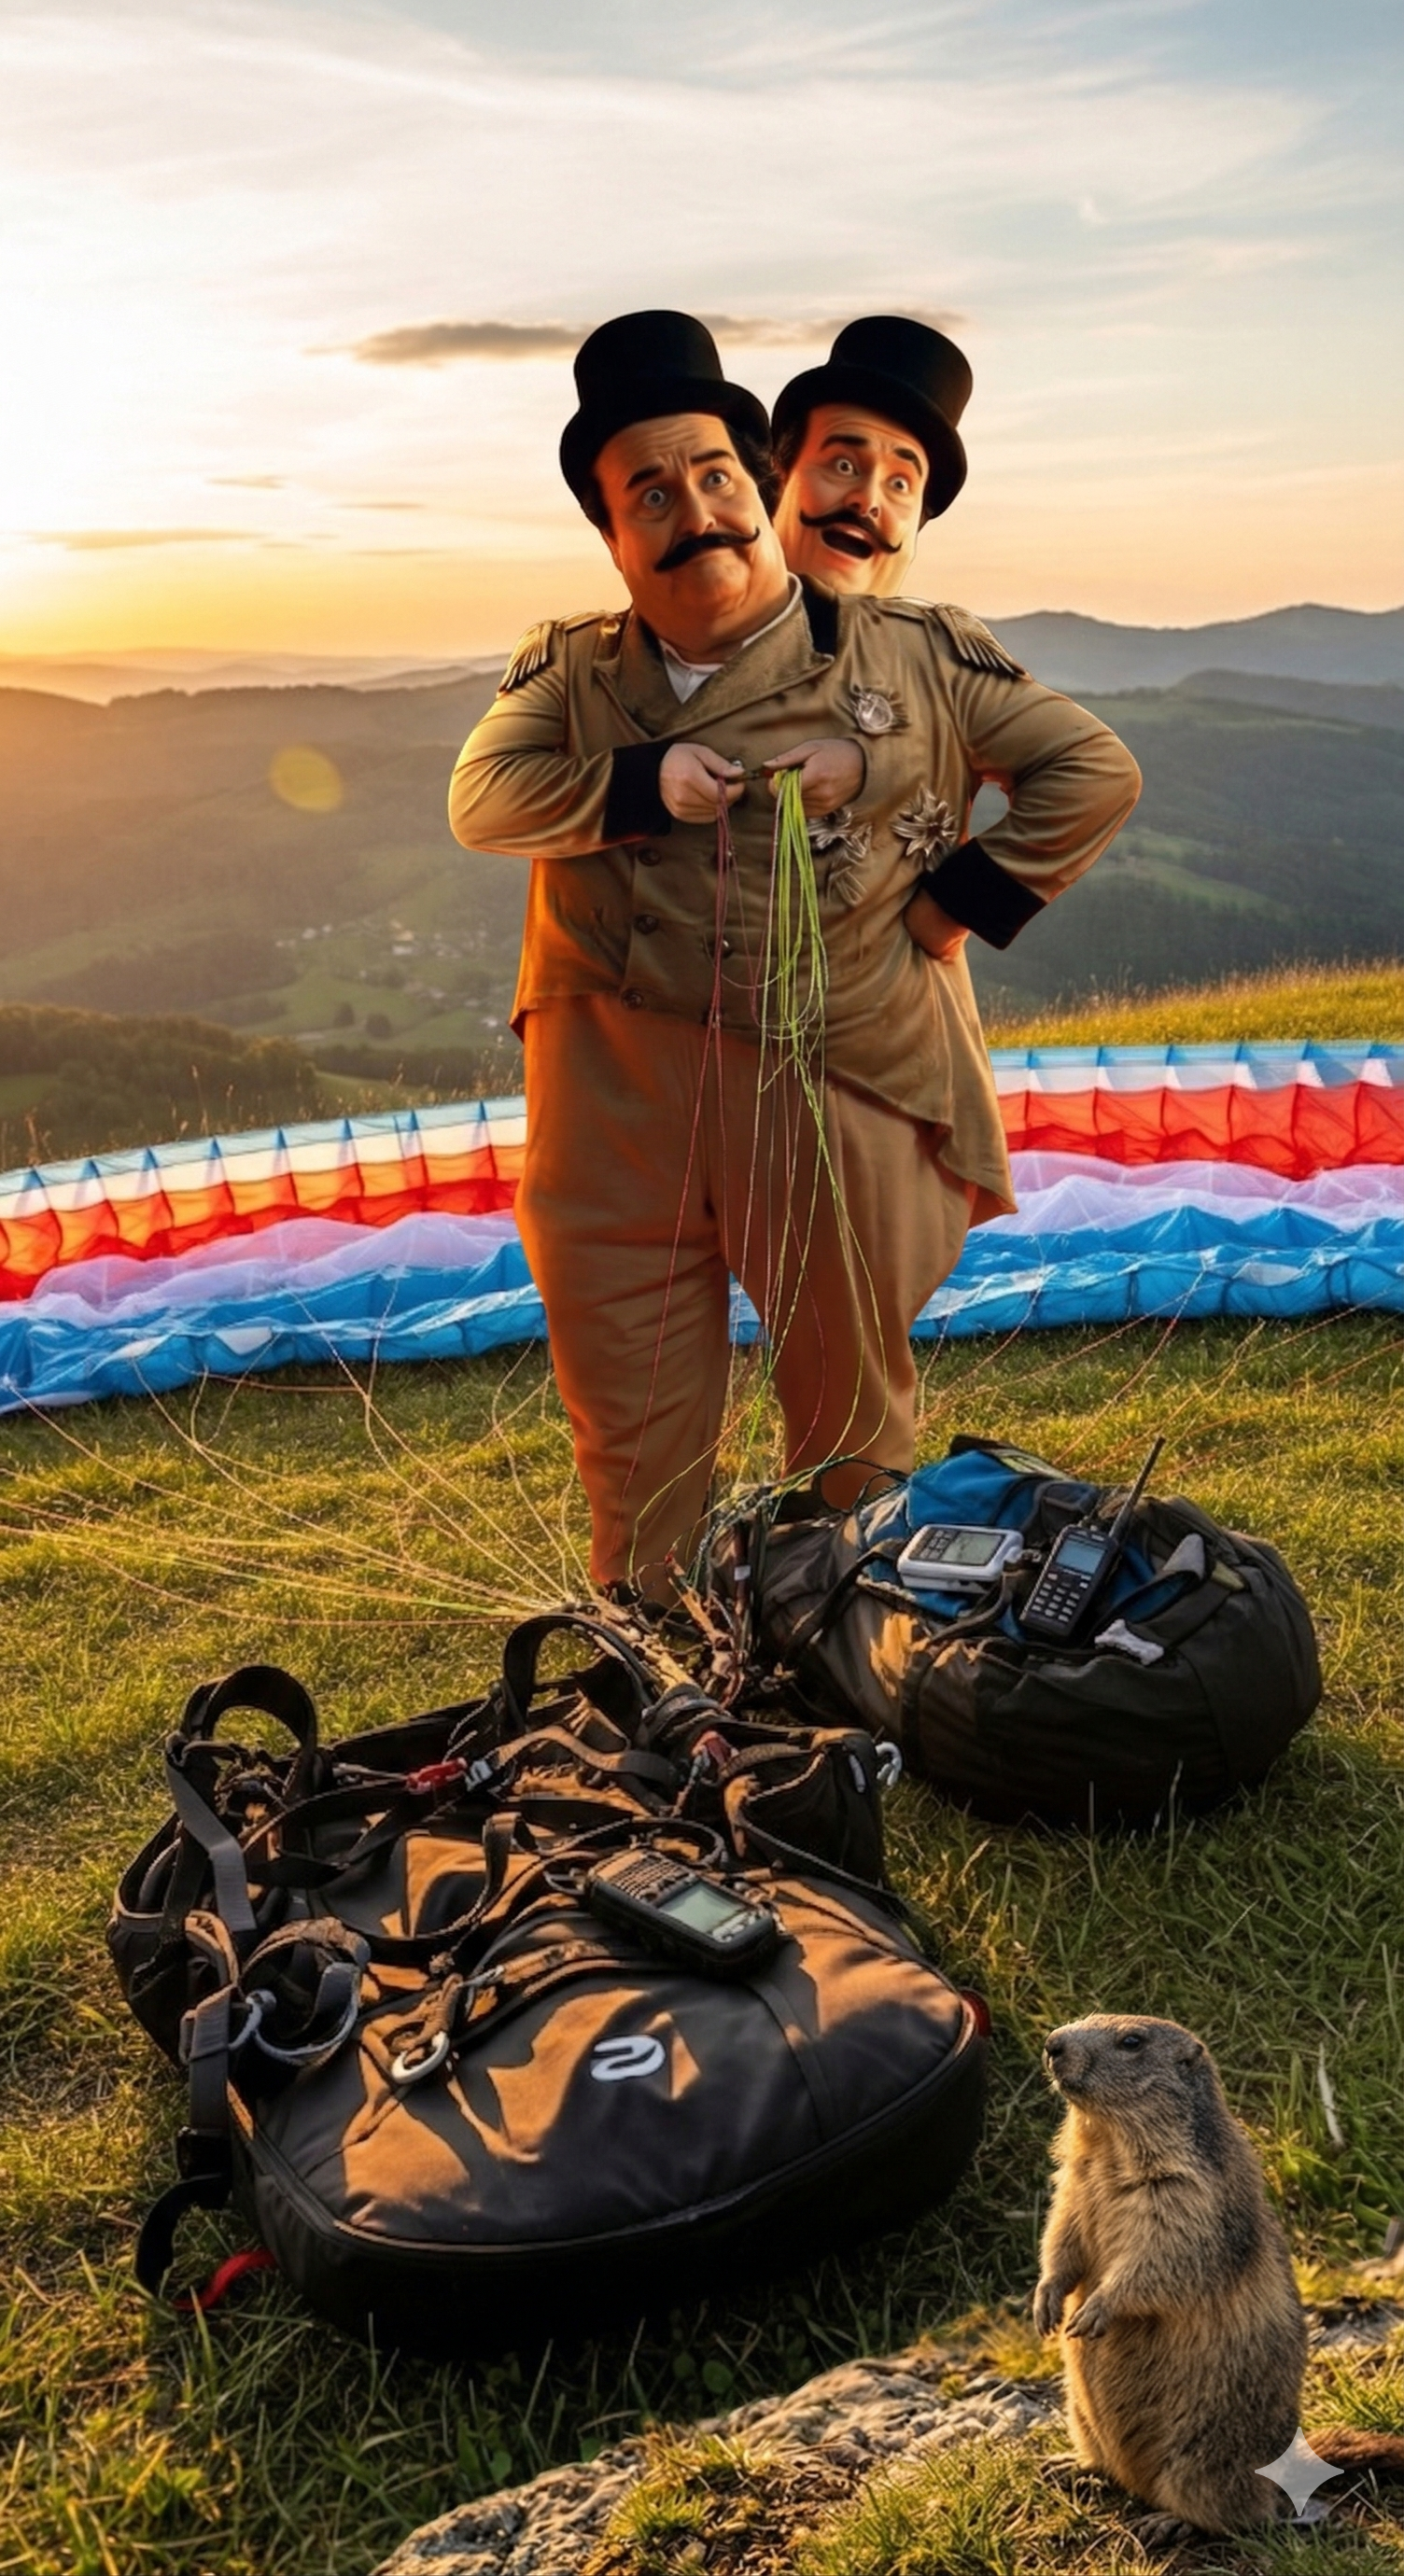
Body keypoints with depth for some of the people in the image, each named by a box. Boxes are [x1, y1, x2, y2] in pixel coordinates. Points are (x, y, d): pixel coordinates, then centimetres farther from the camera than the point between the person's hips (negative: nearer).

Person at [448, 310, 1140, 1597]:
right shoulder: (571, 669, 11)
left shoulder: (912, 654, 5)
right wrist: (644, 790, -16)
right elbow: (482, 796, -3)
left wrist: (964, 902, -2)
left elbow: (1094, 769, 8)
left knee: (856, 1421, 13)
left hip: (838, 1094, -1)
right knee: (634, 1441, 10)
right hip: (616, 1105, 2)